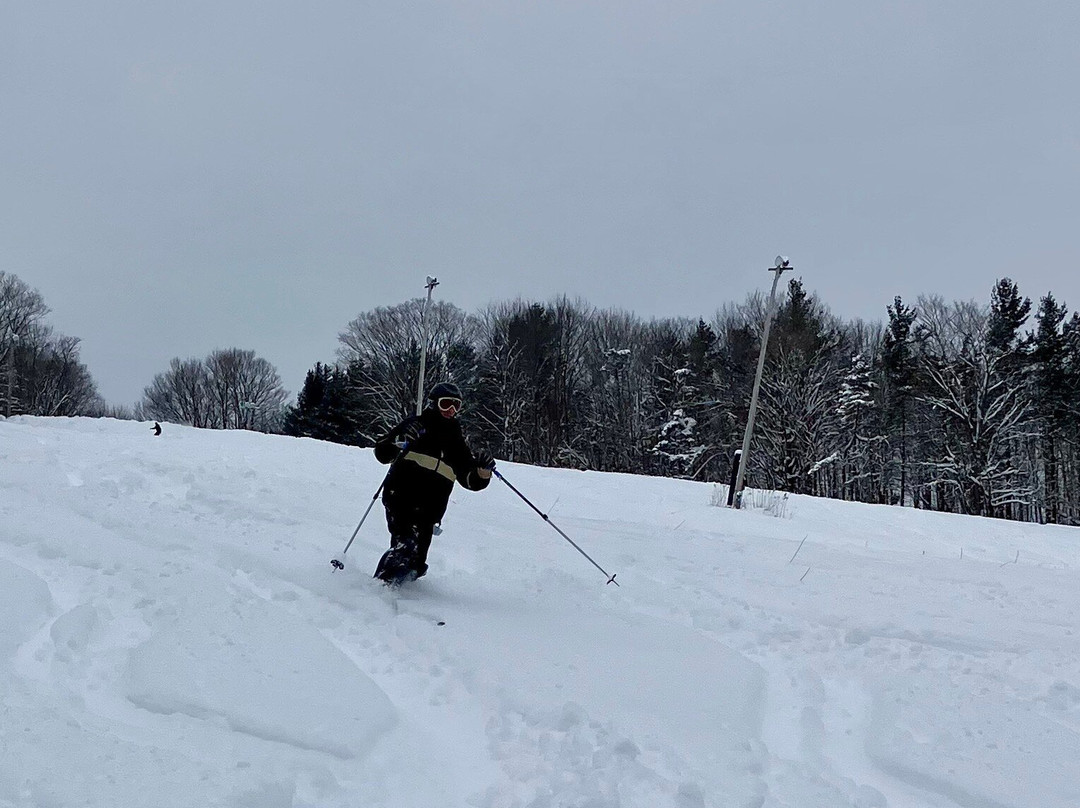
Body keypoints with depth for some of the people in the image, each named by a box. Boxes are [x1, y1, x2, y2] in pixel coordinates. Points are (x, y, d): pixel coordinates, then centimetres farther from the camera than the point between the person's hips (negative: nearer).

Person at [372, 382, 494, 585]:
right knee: (407, 544, -25)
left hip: (427, 512, 5)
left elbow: (471, 480, 14)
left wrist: (483, 470, -8)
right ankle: (381, 582, -20)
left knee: (416, 563, 0)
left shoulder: (456, 442, 20)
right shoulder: (415, 424, 8)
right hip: (399, 497, -5)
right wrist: (401, 442, -20)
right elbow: (382, 453, -1)